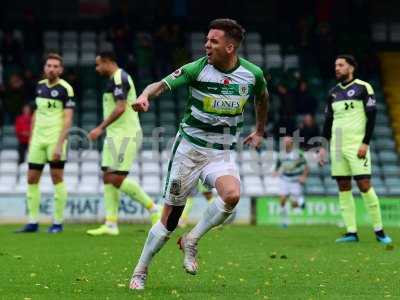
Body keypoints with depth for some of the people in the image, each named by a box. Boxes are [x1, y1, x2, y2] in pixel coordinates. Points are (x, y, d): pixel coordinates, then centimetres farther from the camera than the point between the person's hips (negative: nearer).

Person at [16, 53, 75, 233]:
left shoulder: (65, 88, -7)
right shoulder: (40, 86, 11)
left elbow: (68, 119, -11)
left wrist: (59, 144, -18)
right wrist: (31, 139, 16)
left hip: (55, 139, -6)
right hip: (38, 139, 6)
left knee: (57, 178, -4)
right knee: (32, 179, 3)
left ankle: (58, 222, 4)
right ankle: (33, 222, 9)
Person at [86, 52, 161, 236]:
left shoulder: (119, 78, -13)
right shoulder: (117, 78, 19)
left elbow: (120, 108, -23)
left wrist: (101, 128, -22)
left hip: (125, 136, -10)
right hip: (115, 137, 10)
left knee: (117, 179, -13)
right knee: (108, 179, 4)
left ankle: (152, 208, -2)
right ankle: (111, 225, 2)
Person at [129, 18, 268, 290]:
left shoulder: (253, 73, -4)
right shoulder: (197, 68, -12)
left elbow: (262, 97, 18)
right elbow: (162, 85, -20)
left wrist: (260, 131, 27)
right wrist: (145, 96, -42)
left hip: (223, 152, 2)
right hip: (190, 147, -2)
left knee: (232, 195, -29)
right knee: (170, 218, -1)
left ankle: (191, 240, -5)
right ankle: (140, 273, 16)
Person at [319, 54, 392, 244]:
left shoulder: (363, 88, -2)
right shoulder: (333, 93, 16)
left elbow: (371, 116, -6)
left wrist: (365, 143, -13)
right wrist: (323, 146, 12)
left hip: (356, 145, -6)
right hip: (337, 146, 6)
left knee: (364, 185, -11)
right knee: (343, 188, 2)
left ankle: (379, 231, -3)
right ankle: (351, 232, 3)